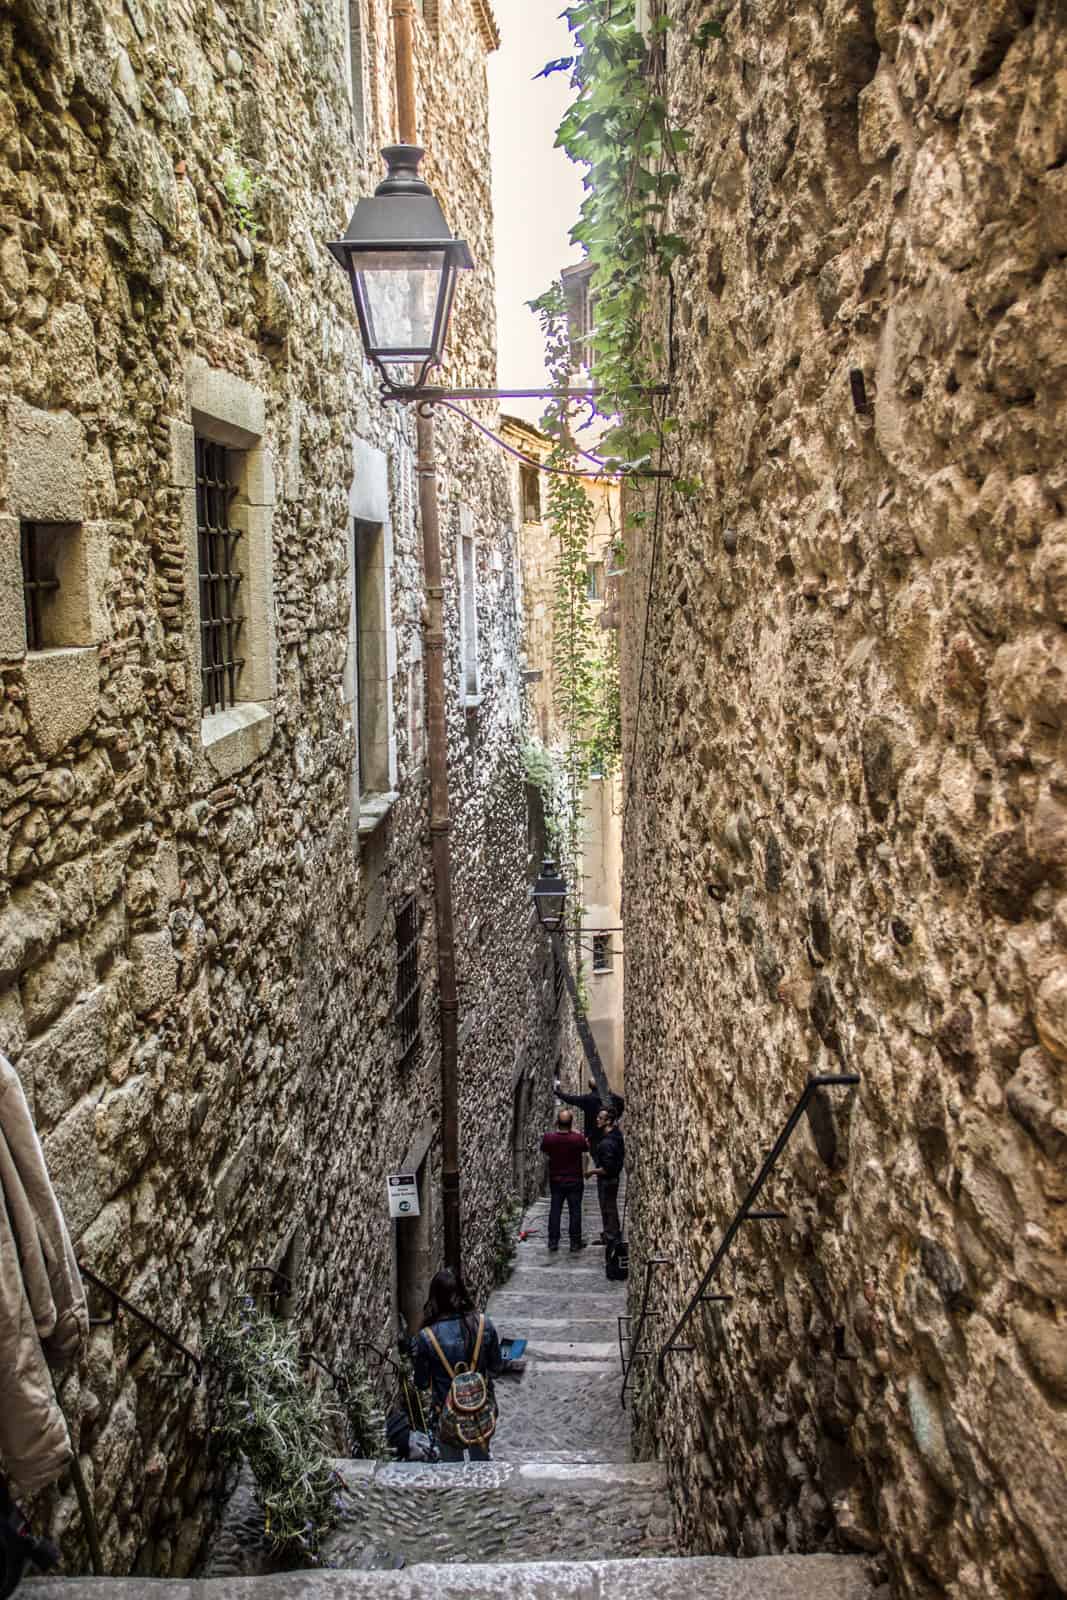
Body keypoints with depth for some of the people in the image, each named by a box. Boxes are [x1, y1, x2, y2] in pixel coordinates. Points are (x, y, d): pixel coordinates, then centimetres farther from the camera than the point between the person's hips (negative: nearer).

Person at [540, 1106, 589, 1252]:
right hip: (575, 1181, -2)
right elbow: (586, 1147, 1)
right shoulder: (578, 1138, -21)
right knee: (575, 1211, 9)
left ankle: (553, 1241, 15)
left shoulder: (549, 1138, -16)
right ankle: (575, 1242, 14)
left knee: (555, 1210, 11)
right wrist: (576, 1132, 10)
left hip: (556, 1181, 2)